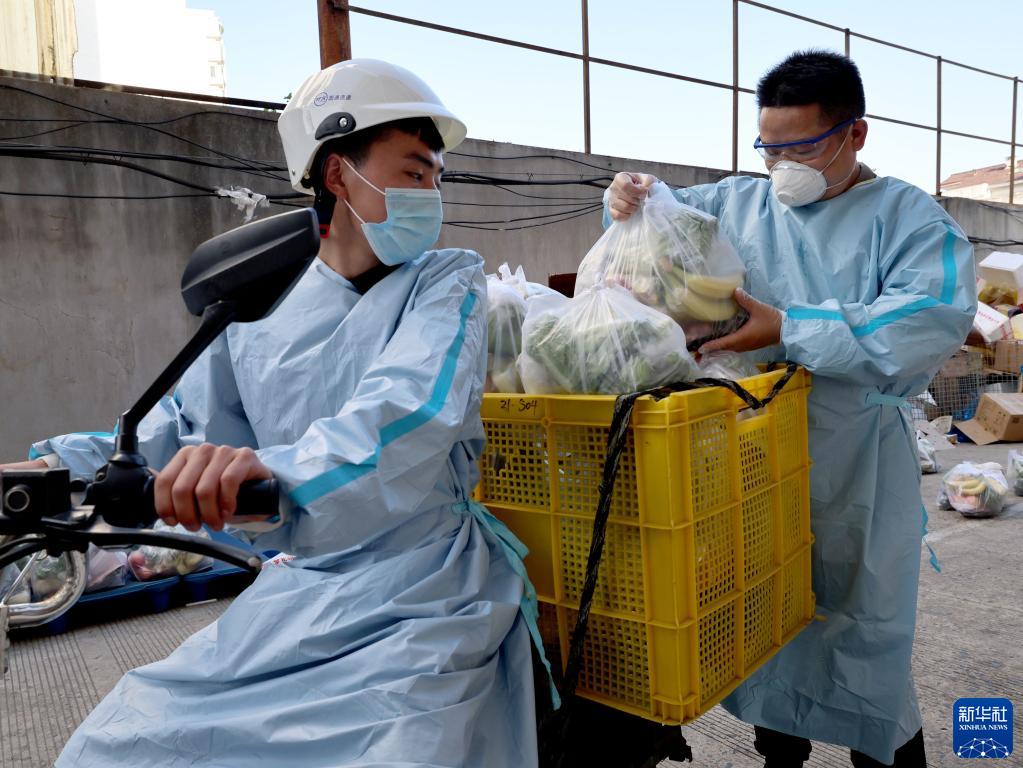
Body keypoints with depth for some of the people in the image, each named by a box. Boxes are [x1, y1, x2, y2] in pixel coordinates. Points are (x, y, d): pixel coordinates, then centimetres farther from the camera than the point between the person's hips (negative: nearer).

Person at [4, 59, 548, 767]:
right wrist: (58, 466, -3)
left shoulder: (450, 281, -3)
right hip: (299, 590, 4)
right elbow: (181, 427, 14)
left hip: (425, 591, -3)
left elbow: (420, 403, -22)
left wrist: (283, 465, -39)